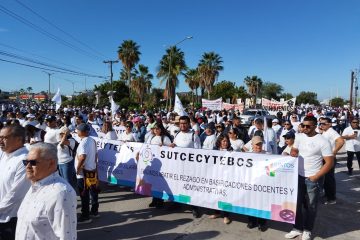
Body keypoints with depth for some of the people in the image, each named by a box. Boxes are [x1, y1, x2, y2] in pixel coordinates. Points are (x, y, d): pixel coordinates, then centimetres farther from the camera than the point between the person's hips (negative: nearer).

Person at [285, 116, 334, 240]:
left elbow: (329, 162, -12)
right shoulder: (299, 137, 2)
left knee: (310, 206, 10)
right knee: (297, 203, 13)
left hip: (312, 179, -4)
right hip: (298, 176, 5)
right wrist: (293, 153, -9)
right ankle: (297, 228, 28)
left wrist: (315, 177, -13)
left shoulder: (322, 141, -13)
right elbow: (294, 150, 16)